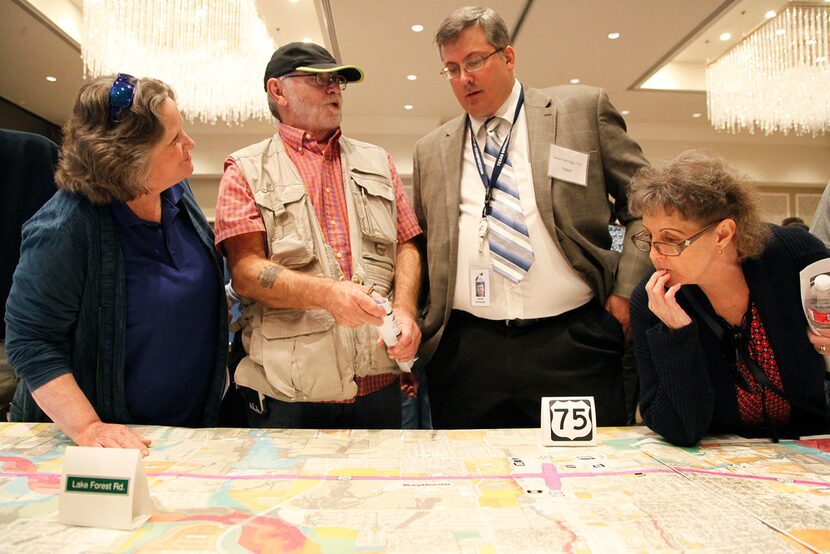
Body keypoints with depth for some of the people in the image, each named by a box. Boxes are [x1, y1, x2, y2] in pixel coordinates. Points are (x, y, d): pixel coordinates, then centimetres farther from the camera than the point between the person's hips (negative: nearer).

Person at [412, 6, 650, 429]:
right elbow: (421, 246, 17)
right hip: (464, 353, 2)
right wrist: (413, 329, 7)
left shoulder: (583, 109, 6)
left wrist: (626, 292, -4)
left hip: (572, 344, -1)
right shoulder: (431, 150, 13)